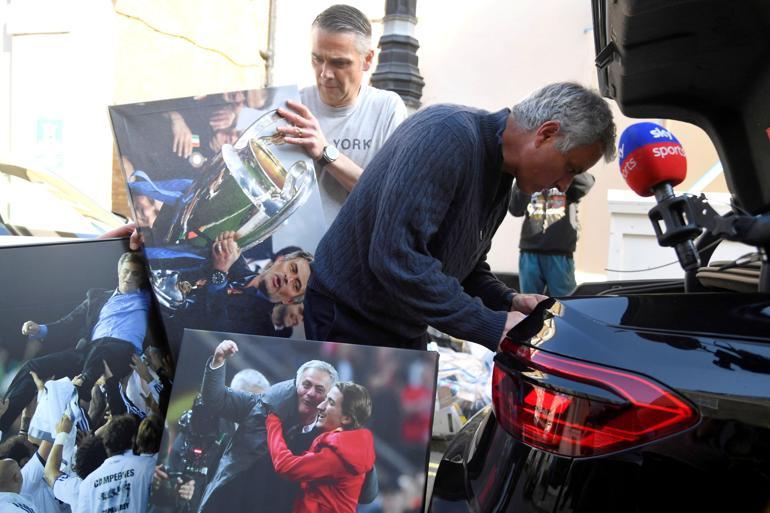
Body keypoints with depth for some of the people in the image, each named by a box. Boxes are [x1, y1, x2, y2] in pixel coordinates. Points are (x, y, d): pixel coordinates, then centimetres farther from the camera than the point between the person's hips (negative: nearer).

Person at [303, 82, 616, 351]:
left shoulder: (502, 176, 6)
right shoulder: (447, 133, -25)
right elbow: (396, 258, -33)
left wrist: (507, 301, -3)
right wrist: (492, 327, -28)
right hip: (349, 320, -8)